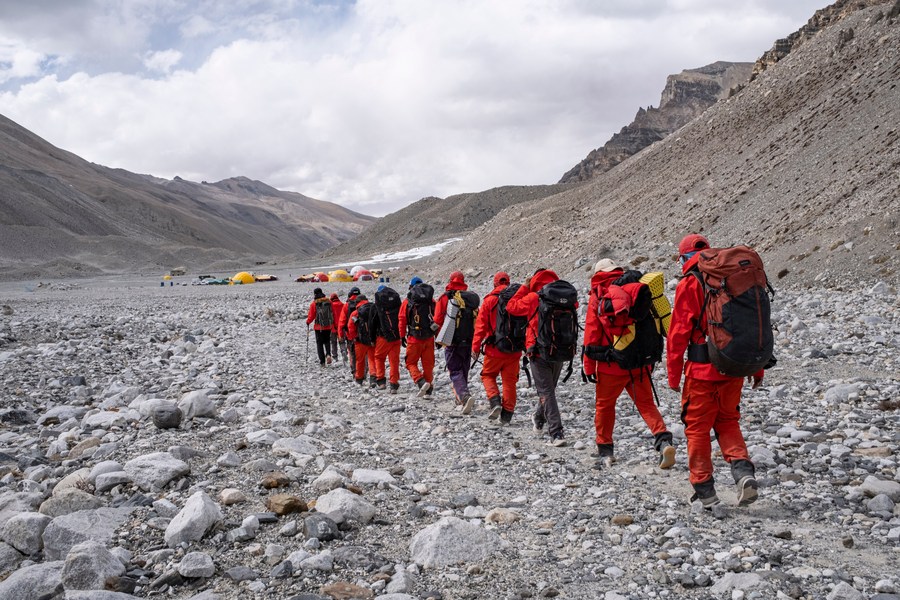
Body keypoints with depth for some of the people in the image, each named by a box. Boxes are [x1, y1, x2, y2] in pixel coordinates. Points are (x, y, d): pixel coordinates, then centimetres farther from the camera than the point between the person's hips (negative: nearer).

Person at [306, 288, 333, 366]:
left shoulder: (313, 304, -10)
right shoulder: (329, 302, -2)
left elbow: (311, 316, -5)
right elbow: (333, 313, 3)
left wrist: (308, 322, 15)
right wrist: (334, 323, 14)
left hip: (319, 327, -3)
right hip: (328, 326, 3)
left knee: (319, 343, 8)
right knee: (327, 341, 19)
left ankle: (322, 361, 5)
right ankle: (328, 354, -5)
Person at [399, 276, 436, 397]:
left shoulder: (407, 301, -2)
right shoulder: (431, 300, 5)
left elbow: (402, 320, -1)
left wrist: (403, 336, 7)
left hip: (414, 337, -3)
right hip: (429, 337, 3)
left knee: (411, 362, 7)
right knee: (428, 363, 11)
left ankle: (421, 382, -16)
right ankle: (428, 390, 12)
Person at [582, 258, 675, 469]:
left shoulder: (597, 296, -2)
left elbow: (592, 333, -5)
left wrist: (589, 366, -1)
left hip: (611, 364, -3)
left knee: (605, 404, 13)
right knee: (646, 403, 10)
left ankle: (605, 450, 18)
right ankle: (663, 440, -11)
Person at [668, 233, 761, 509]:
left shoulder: (689, 284, -7)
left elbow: (679, 332, -10)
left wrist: (673, 374, -4)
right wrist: (757, 367, 17)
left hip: (702, 370, -5)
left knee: (697, 427, 7)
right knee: (727, 422, 20)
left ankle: (704, 490, 11)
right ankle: (743, 471, 0)